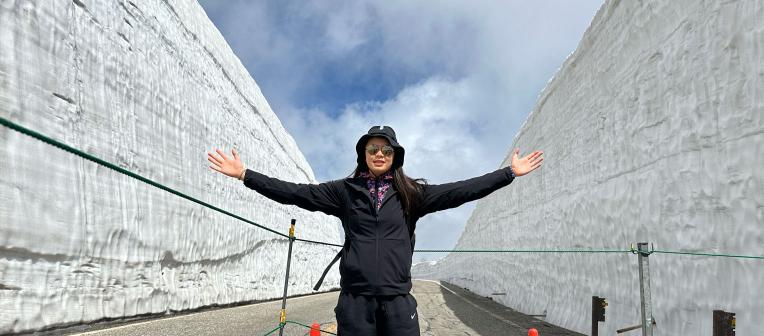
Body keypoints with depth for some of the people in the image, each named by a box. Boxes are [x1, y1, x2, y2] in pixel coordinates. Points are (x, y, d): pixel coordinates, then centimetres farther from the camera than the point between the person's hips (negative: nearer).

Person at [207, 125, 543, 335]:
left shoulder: (411, 193, 6)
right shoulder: (344, 191, 5)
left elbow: (459, 191, 2)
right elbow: (296, 193, 1)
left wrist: (510, 173, 1)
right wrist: (245, 174, -3)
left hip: (398, 300, 0)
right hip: (355, 299, 0)